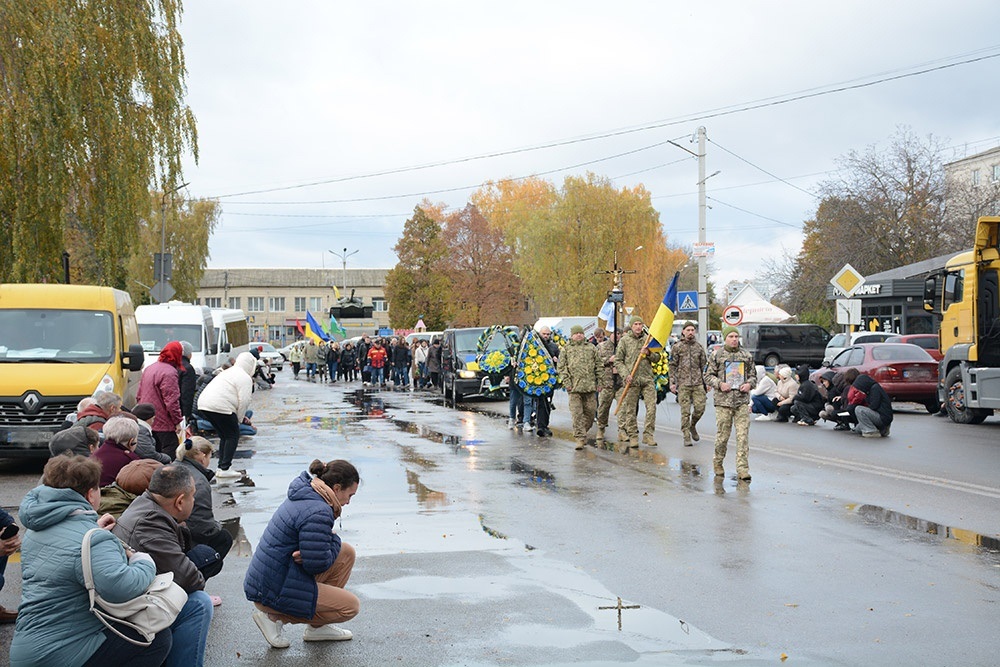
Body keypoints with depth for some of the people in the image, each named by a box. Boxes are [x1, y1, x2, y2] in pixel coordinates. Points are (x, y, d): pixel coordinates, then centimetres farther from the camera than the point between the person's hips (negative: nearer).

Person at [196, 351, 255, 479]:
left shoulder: (228, 372, 28)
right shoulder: (245, 378, -2)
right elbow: (244, 401, -10)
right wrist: (239, 418, 2)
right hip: (220, 407, -9)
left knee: (225, 436, 20)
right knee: (233, 435, 2)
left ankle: (222, 467, 19)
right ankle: (225, 469, -4)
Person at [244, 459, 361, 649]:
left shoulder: (302, 496, 8)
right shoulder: (317, 513, -23)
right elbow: (318, 564, -23)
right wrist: (335, 540, -5)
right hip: (273, 594, -10)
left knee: (346, 552, 11)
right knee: (351, 606, -3)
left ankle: (318, 626, 17)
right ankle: (275, 616, -2)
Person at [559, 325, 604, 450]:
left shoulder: (591, 348, 13)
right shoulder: (567, 349, 9)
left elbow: (599, 365, 15)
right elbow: (561, 367, 7)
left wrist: (599, 381, 8)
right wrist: (566, 382, -4)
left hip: (590, 386, 2)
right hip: (574, 387, -2)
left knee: (590, 411, 5)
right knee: (576, 414, -8)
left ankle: (583, 432, 25)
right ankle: (580, 438, -7)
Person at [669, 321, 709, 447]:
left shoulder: (699, 346, 11)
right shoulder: (677, 347, 1)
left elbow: (704, 364, 15)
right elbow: (672, 366, 1)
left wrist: (707, 381, 11)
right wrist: (672, 382, -5)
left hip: (698, 383, 3)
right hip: (683, 383, -3)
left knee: (700, 407, -3)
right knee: (685, 411, -3)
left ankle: (692, 426, 26)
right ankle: (686, 437, 5)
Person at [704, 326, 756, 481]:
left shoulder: (746, 355, 12)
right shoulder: (716, 355, 4)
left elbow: (753, 375, 18)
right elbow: (708, 376, 6)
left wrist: (749, 384, -3)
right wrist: (719, 384, -11)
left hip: (742, 400, 2)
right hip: (723, 400, -2)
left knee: (743, 436, -6)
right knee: (722, 435, 1)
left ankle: (743, 469, -4)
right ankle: (718, 464, 22)